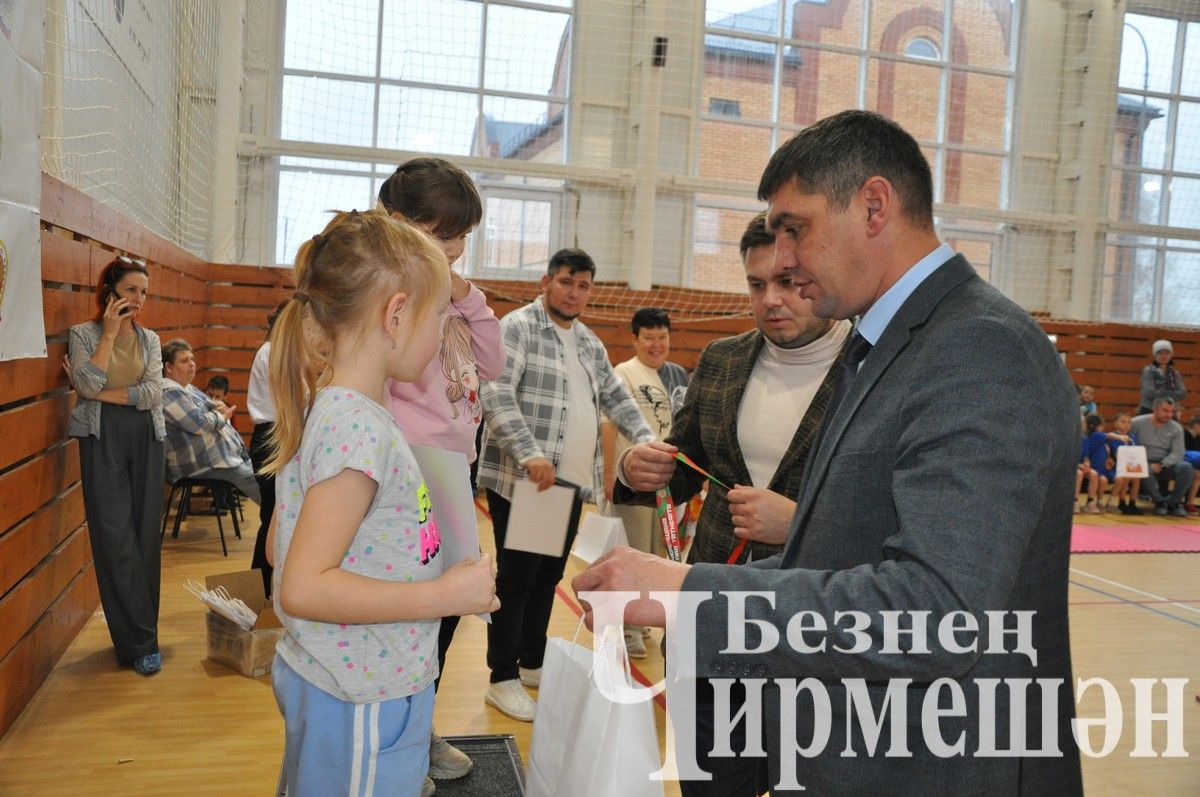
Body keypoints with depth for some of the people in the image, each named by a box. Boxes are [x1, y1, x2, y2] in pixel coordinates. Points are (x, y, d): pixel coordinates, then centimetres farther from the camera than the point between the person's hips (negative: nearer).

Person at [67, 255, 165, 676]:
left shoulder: (149, 339, 11)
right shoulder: (84, 334, 2)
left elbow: (154, 394, -2)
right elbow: (88, 385, -14)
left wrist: (106, 394, -10)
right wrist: (109, 332, -12)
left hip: (146, 439, 3)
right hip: (103, 440, -3)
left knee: (145, 536, 4)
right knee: (115, 538, -5)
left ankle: (134, 640, 16)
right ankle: (140, 642, 2)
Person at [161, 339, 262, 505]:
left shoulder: (189, 388, 18)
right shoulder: (169, 392, -15)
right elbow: (198, 424, -23)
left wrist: (219, 406, -1)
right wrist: (221, 416, -4)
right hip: (207, 465, -11)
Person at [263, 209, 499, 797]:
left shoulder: (328, 410, 3)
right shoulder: (359, 428, -25)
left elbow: (279, 547, 10)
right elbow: (302, 587, -27)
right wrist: (442, 596, -24)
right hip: (361, 702, -9)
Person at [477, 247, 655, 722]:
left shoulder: (590, 343, 17)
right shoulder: (517, 327, -7)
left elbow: (616, 398, 20)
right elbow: (496, 394, -19)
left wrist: (646, 439, 2)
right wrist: (529, 454, -29)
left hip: (574, 482, 7)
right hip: (521, 480, -7)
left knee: (549, 576, 16)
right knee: (516, 577, 0)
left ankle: (533, 663, 31)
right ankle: (503, 680, 12)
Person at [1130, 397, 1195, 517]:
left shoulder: (1176, 428, 4)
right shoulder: (1137, 423, -2)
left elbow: (1177, 453, -4)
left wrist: (1161, 465, -22)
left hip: (1165, 465, 3)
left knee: (1187, 468, -27)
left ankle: (1173, 503, -6)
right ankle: (1160, 501, -11)